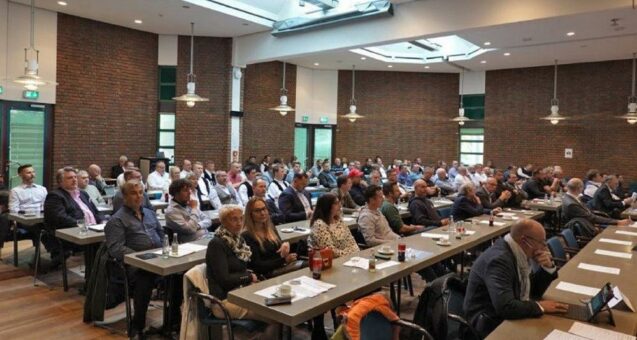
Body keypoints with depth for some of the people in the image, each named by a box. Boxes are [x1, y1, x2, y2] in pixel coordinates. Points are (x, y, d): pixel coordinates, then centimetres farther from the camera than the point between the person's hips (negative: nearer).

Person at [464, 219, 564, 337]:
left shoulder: (519, 254, 1)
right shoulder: (499, 260, -27)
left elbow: (535, 291, 11)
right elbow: (505, 307, -34)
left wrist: (547, 268, -5)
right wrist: (539, 306, -21)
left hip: (511, 316, 9)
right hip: (492, 324, -8)